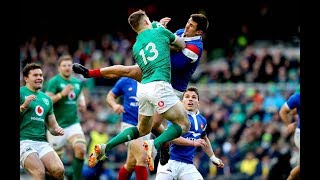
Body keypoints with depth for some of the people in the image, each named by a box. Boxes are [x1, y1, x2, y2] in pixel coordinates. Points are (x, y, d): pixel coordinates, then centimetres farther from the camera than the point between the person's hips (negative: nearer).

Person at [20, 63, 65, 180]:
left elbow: (52, 125, 26)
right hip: (23, 141, -5)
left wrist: (57, 130, 5)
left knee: (59, 171, -20)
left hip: (42, 142, 6)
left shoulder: (46, 98, 21)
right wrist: (24, 106, -16)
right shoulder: (21, 93, 2)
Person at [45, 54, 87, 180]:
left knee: (81, 149, -19)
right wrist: (62, 94, -27)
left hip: (73, 124, 4)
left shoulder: (77, 82, 8)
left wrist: (82, 102, 6)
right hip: (57, 125, -4)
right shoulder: (54, 82, -10)